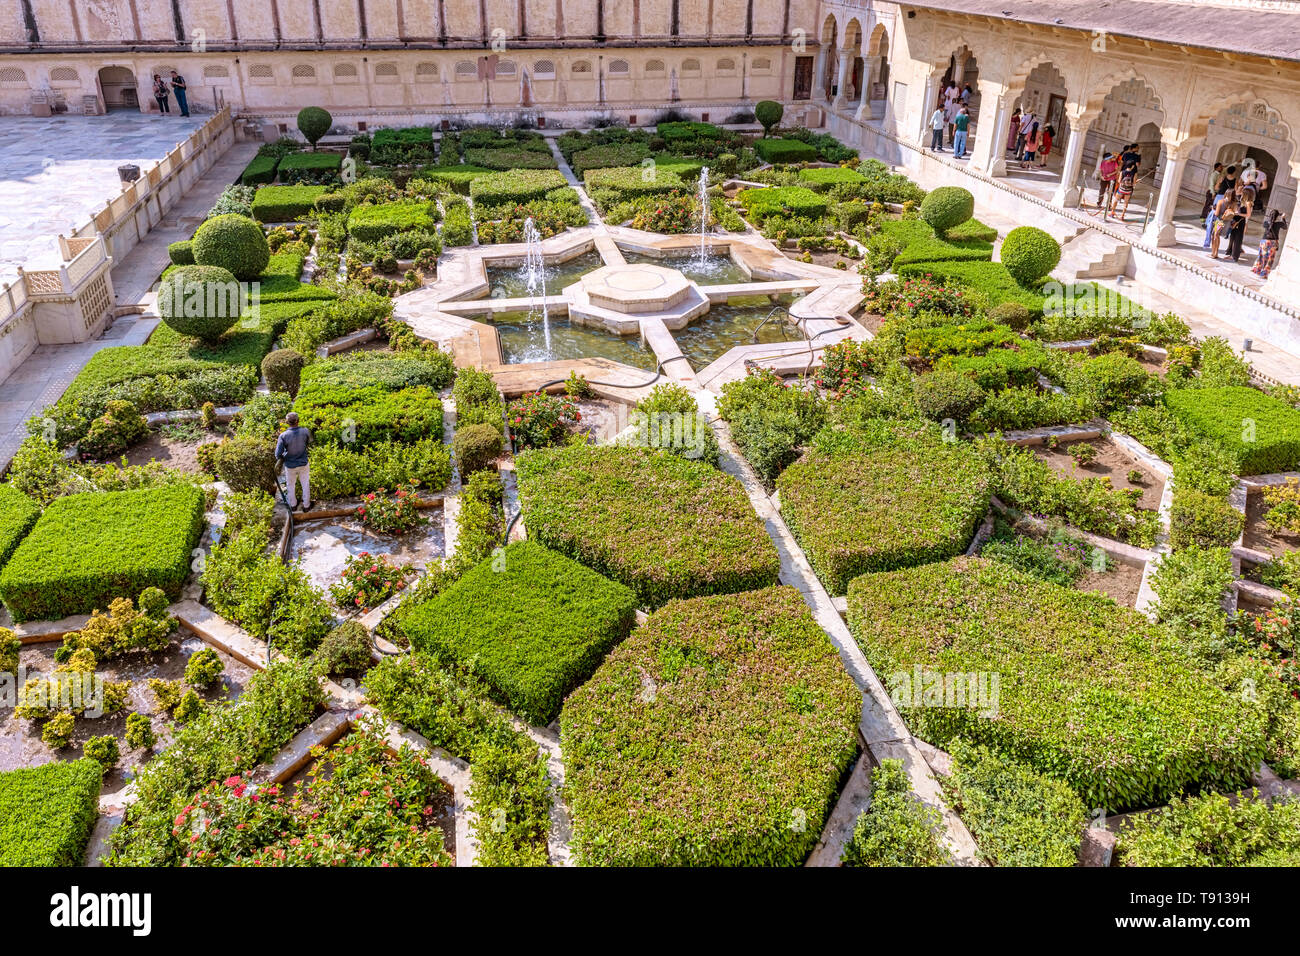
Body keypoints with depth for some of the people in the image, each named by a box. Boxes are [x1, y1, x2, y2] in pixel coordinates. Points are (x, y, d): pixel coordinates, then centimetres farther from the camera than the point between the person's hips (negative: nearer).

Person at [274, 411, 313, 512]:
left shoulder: (283, 436, -26)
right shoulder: (305, 431, -21)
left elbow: (278, 454, -22)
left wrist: (281, 460, -1)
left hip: (290, 466, -1)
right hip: (303, 464, 1)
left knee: (291, 485, 24)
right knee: (306, 485, 21)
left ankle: (293, 505, 42)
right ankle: (306, 506, 35)